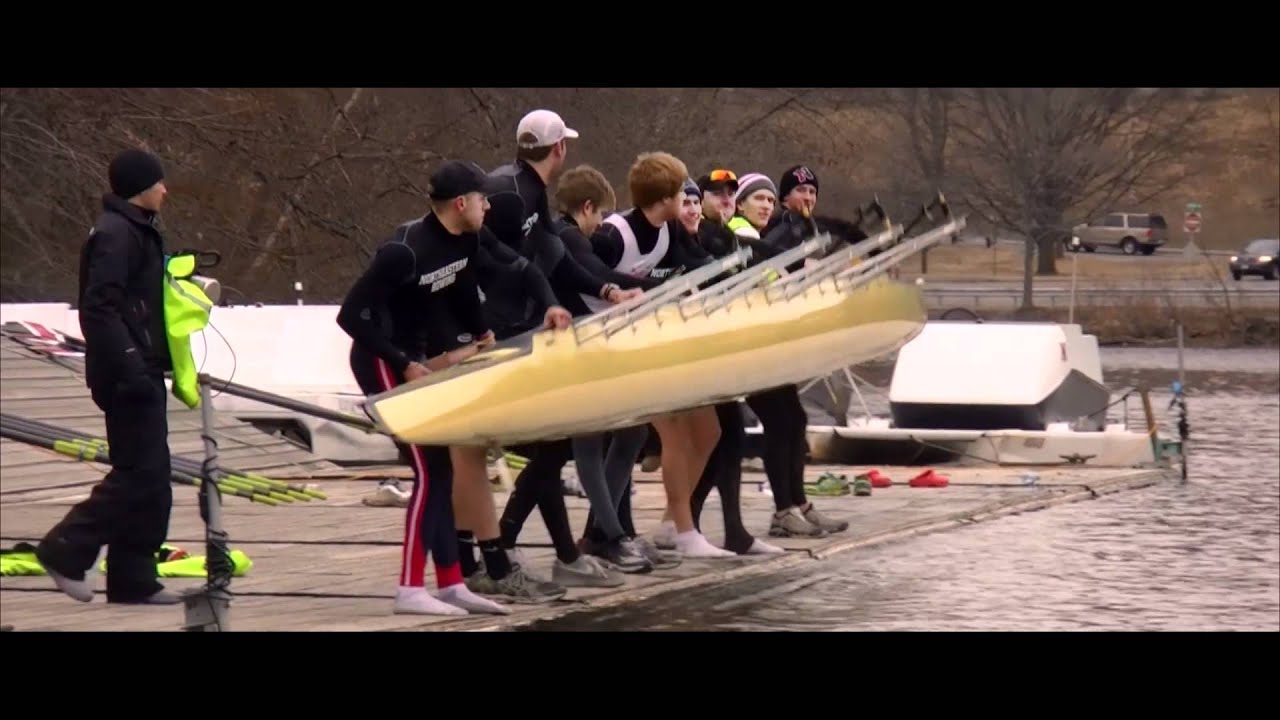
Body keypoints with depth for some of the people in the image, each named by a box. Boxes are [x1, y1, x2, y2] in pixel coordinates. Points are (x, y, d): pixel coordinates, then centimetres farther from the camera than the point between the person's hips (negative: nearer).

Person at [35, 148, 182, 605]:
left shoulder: (138, 231, 18)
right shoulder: (116, 234, -14)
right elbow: (99, 309, -23)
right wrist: (128, 367, -26)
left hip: (142, 372, 10)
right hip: (127, 376, -10)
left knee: (148, 474, 9)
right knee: (140, 472, -11)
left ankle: (133, 578, 12)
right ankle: (67, 550, -4)